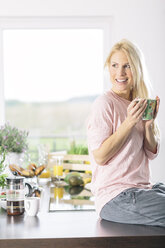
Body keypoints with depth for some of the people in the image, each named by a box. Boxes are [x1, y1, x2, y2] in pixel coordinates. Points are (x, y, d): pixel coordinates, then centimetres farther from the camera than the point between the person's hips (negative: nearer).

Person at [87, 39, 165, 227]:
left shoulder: (137, 105, 13)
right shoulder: (104, 103, -11)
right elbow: (100, 157, -16)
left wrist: (149, 123, -5)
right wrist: (130, 122, -20)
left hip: (142, 189, 8)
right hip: (115, 198, -8)